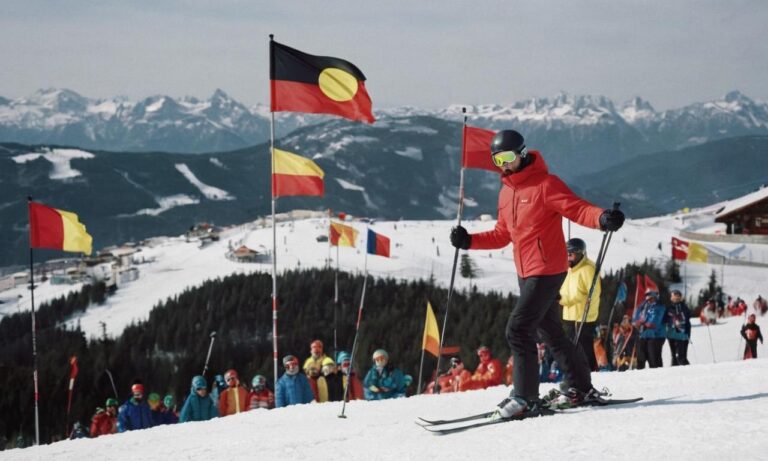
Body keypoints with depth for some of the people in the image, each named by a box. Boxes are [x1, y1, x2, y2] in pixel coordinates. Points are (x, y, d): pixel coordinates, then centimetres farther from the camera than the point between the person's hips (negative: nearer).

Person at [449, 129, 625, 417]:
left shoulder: (545, 184, -13)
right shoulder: (506, 193, 12)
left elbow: (578, 209, -20)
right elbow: (502, 235, 19)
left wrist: (603, 219, -39)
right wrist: (469, 241, 8)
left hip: (547, 271, -9)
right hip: (526, 273, 9)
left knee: (518, 330, -15)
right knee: (551, 331, 18)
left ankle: (525, 398, -11)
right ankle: (581, 387, 32)